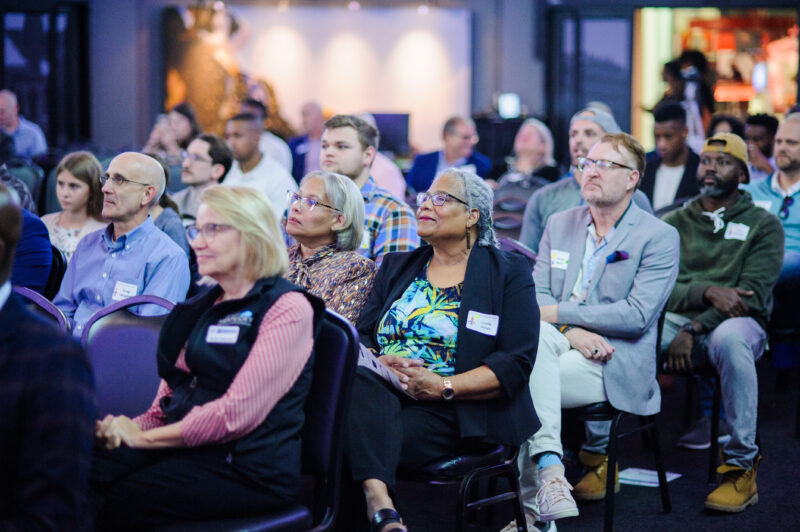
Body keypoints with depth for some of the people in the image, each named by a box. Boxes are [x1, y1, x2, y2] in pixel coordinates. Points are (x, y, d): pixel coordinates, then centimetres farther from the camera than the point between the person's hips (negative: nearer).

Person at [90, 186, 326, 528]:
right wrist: (128, 428, -5)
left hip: (247, 468, -7)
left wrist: (145, 437, -11)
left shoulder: (287, 308, -7)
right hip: (184, 446, 7)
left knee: (119, 502, -28)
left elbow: (238, 413, -17)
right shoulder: (204, 306, 20)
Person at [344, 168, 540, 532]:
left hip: (462, 414, -4)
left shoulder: (508, 273, 8)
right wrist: (377, 364, -10)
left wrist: (443, 386, -14)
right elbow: (361, 337, 14)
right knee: (359, 379, -36)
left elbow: (516, 363, -3)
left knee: (362, 443, -34)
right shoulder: (397, 266, 24)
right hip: (381, 396, 4)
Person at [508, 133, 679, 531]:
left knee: (524, 381, -28)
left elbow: (637, 315, -10)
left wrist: (558, 312, -13)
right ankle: (549, 467, -35)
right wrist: (570, 333, -13)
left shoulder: (659, 237, 1)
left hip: (614, 362, -4)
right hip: (558, 345, 4)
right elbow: (536, 296, 8)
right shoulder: (559, 225, 17)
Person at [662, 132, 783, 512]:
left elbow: (752, 294, -4)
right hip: (676, 321, 2)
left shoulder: (763, 225, 9)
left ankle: (742, 466, -31)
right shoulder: (674, 223, 17)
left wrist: (695, 328, -17)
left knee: (728, 337, -41)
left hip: (734, 322, -2)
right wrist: (706, 292, -17)